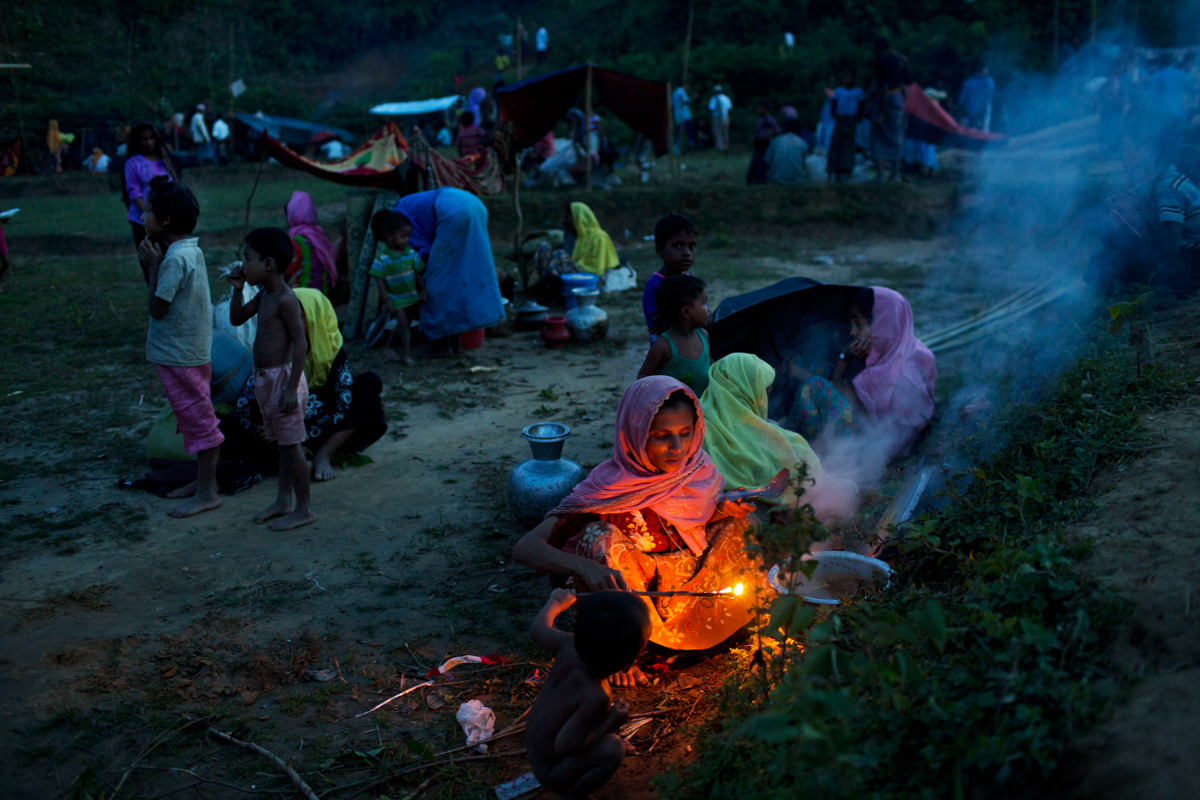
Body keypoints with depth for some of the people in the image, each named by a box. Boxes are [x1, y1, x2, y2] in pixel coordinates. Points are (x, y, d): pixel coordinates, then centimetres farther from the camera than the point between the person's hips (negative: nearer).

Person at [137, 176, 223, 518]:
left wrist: (153, 265, -13)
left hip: (179, 355, -10)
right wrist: (152, 264, 3)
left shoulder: (176, 258, -22)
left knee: (197, 419, -2)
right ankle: (203, 478, 30)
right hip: (192, 349, 10)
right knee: (197, 418, 18)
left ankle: (207, 493, 6)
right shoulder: (192, 250, 7)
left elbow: (157, 308, -19)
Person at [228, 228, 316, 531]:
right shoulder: (264, 295, 9)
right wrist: (238, 289, 5)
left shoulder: (285, 299, -19)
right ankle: (283, 501, 27)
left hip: (282, 376, -9)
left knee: (291, 444, -1)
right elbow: (236, 319, 21)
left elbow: (301, 343, -21)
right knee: (282, 443, 17)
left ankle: (304, 509, 8)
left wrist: (291, 388, -23)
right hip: (265, 378, 9)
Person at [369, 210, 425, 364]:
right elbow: (379, 280, -13)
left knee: (403, 325, 12)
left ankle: (390, 347, 30)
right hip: (395, 298, -5)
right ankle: (404, 354, 4)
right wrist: (386, 301, -16)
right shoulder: (382, 257, -16)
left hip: (412, 296, 5)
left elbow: (417, 273, 6)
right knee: (403, 324, -9)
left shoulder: (411, 253, -3)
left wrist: (422, 291, 4)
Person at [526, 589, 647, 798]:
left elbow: (537, 629, 2)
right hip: (549, 771, -8)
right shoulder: (596, 696, -36)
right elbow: (563, 747, -33)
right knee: (612, 749, -25)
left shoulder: (569, 645, -18)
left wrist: (555, 603, 20)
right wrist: (609, 724, -23)